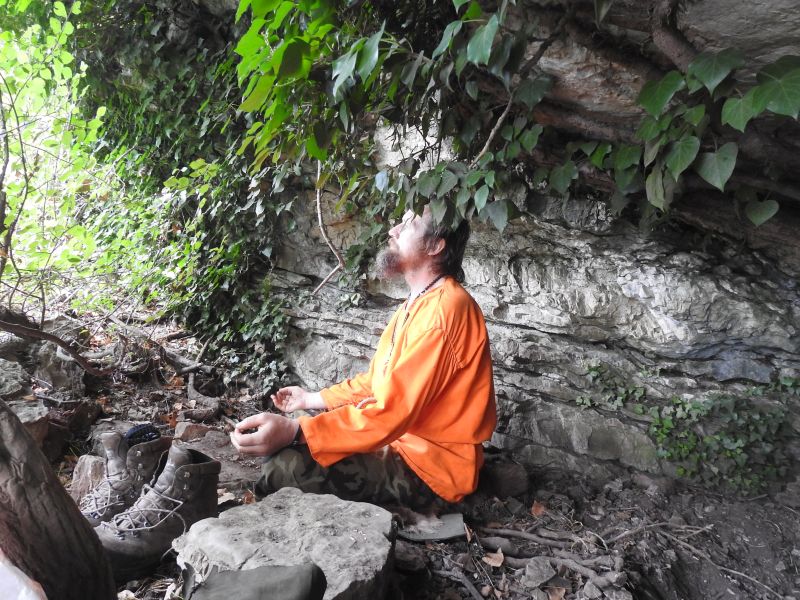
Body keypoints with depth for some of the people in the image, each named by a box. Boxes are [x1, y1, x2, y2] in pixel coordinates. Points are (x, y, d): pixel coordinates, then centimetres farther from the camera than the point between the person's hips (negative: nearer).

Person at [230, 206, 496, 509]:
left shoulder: (444, 307, -23)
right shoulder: (417, 304, 13)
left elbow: (393, 410, -30)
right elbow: (377, 379, 21)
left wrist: (295, 432, -34)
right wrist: (313, 399, 18)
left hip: (430, 466, -10)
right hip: (398, 439, 10)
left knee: (289, 465, -26)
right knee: (277, 444, 13)